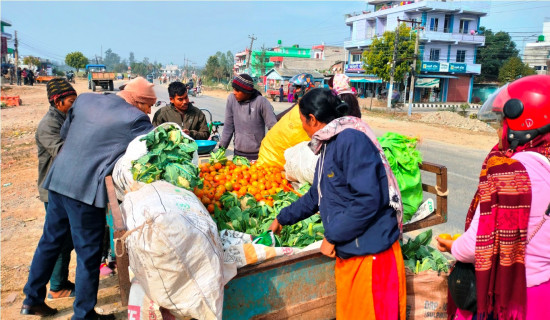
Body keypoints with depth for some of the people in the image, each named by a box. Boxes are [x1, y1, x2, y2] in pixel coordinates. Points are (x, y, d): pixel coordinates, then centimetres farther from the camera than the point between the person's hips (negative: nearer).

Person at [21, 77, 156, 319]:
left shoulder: (84, 99, 10)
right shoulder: (136, 119, -10)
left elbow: (64, 133, 19)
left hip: (58, 179, 8)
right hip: (85, 189, -7)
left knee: (50, 240, 22)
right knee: (88, 253, 7)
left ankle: (32, 299, 37)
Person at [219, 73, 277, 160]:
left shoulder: (261, 101, -11)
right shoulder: (231, 99, -3)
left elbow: (273, 126, -8)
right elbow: (228, 126, 5)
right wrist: (222, 147, 6)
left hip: (257, 155, -3)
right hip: (238, 153, 3)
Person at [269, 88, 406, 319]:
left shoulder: (351, 140, -19)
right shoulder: (329, 145, 12)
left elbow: (367, 201, -26)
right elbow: (316, 196, 24)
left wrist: (331, 237, -16)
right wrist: (282, 219, 32)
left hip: (371, 254, -9)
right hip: (348, 253, 9)